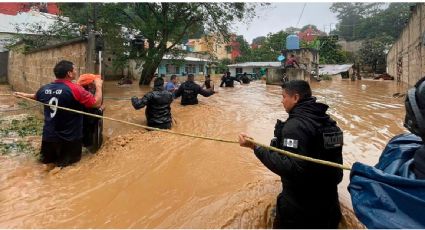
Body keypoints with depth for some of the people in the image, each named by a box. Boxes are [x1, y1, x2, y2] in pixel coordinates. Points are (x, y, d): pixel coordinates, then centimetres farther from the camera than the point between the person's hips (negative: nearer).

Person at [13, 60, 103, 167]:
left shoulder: (44, 88, 0)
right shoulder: (75, 89, -20)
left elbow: (35, 96, 23)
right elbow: (97, 103, -18)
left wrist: (24, 95, 45)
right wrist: (98, 86, -3)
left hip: (49, 136, 6)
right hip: (69, 138, -5)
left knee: (47, 159, 28)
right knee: (67, 162, 13)